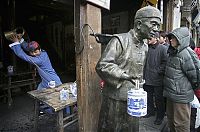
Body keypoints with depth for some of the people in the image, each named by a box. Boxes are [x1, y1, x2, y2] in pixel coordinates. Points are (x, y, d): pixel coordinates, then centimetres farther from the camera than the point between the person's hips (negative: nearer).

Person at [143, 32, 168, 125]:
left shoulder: (163, 48, -8)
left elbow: (165, 62, -15)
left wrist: (158, 72, -14)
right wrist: (143, 74, 7)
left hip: (157, 79, -5)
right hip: (147, 78, 5)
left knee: (159, 99, 8)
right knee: (148, 97, 18)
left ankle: (160, 116, 27)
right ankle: (150, 111, 39)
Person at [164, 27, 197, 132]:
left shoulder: (186, 54, -19)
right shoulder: (172, 52, 7)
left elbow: (194, 76, -13)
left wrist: (185, 87, 1)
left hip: (181, 95, -8)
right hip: (170, 92, 8)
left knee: (180, 123, 8)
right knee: (170, 119, 23)